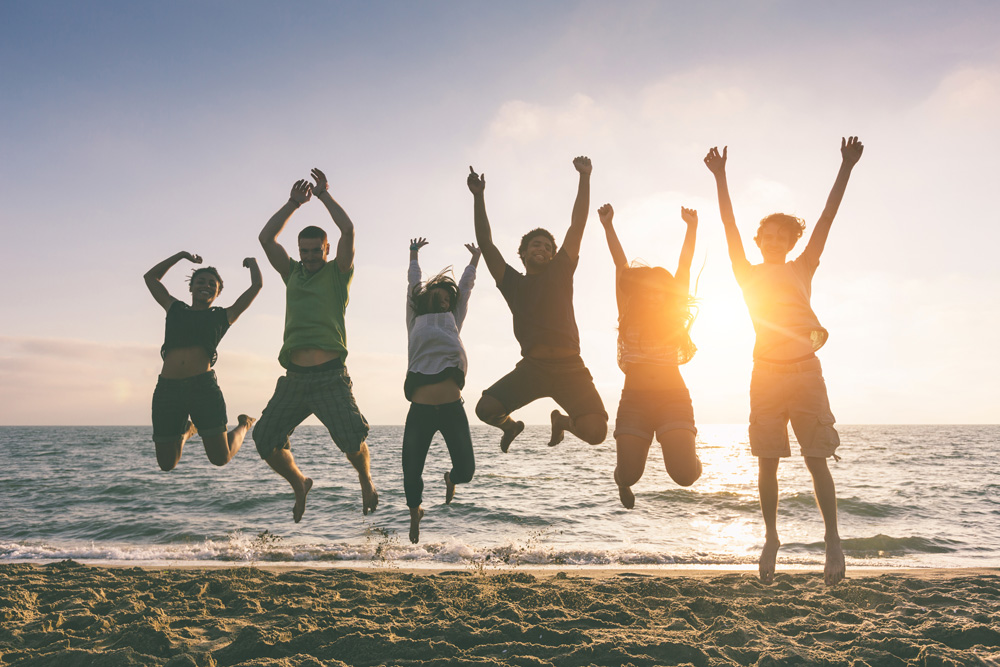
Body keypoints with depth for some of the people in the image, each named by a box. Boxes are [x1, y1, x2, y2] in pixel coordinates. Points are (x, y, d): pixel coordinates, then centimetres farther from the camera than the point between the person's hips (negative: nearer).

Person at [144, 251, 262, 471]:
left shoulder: (223, 316, 17)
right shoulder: (175, 309, 23)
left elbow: (257, 285, 18)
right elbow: (150, 277, 34)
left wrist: (252, 262, 37)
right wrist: (182, 255, 36)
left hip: (203, 387, -2)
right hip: (167, 389, 2)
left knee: (221, 458, -4)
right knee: (167, 464, 6)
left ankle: (244, 425, 27)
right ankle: (186, 430, 37)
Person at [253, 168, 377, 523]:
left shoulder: (338, 272, 9)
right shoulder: (293, 273, 20)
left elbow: (348, 230, -5)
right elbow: (266, 237, 12)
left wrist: (325, 195, 6)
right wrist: (294, 202, 12)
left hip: (330, 375, -4)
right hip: (294, 377, 4)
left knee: (352, 440, -15)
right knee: (266, 443, -3)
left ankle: (365, 480, 19)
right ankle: (299, 485, 25)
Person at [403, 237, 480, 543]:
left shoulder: (452, 322, 18)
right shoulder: (415, 323, 14)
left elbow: (465, 289, 28)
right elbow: (413, 286, 24)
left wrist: (475, 258, 38)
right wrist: (414, 256, 37)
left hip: (453, 409, 1)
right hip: (420, 411, -1)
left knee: (466, 470, -2)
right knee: (411, 474, -1)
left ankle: (451, 479, 37)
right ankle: (415, 512, 32)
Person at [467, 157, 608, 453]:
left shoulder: (560, 273, 14)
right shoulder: (513, 283, 14)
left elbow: (577, 226, 8)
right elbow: (485, 243, 8)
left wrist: (584, 178, 4)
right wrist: (479, 197, 3)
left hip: (569, 367, 0)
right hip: (532, 366, 0)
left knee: (596, 431, -17)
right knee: (486, 408, -21)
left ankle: (562, 421, 21)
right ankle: (510, 426, 18)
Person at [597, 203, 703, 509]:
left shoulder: (674, 317, 7)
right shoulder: (629, 315, 5)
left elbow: (684, 266, 7)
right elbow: (621, 266, 3)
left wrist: (692, 226, 7)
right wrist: (608, 225, 3)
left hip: (672, 395, 0)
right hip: (635, 397, 0)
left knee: (685, 475, -15)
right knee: (630, 474, -6)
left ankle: (691, 459, 24)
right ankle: (622, 478, 34)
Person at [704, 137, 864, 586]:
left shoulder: (801, 270, 11)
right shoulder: (748, 274, 11)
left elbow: (827, 217, 6)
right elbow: (729, 225, 6)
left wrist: (846, 168, 2)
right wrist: (720, 177, 2)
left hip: (805, 371, 0)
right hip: (766, 374, 1)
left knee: (816, 459, -1)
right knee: (767, 462, 3)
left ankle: (833, 538, 10)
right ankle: (771, 538, 16)